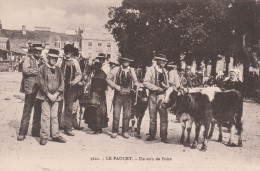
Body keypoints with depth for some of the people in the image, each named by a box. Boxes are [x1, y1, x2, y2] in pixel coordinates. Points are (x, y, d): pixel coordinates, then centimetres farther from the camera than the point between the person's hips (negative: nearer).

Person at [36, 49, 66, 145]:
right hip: (45, 96, -4)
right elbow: (41, 83, -5)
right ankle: (44, 136, 3)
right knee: (46, 116, -4)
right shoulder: (43, 68, -1)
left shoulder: (58, 70, 10)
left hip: (56, 96, 4)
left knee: (54, 116, 8)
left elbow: (62, 83, 8)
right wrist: (48, 94, -12)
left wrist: (56, 94, -5)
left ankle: (55, 135, 15)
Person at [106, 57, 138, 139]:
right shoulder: (116, 69, 3)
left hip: (128, 95, 2)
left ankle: (125, 131, 16)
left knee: (127, 114, 4)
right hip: (118, 95, -2)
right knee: (116, 113, -2)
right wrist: (115, 86, -7)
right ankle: (115, 131, 10)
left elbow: (135, 81, 18)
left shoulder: (132, 70, 10)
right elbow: (108, 79, 4)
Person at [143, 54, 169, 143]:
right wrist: (157, 88, -15)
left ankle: (163, 136, 3)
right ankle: (152, 135, 17)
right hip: (153, 95, -3)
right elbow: (145, 83, -11)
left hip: (163, 95, 3)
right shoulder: (150, 69, -2)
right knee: (152, 116, 5)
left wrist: (165, 86, -3)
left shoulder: (164, 71, 15)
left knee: (164, 116, -3)